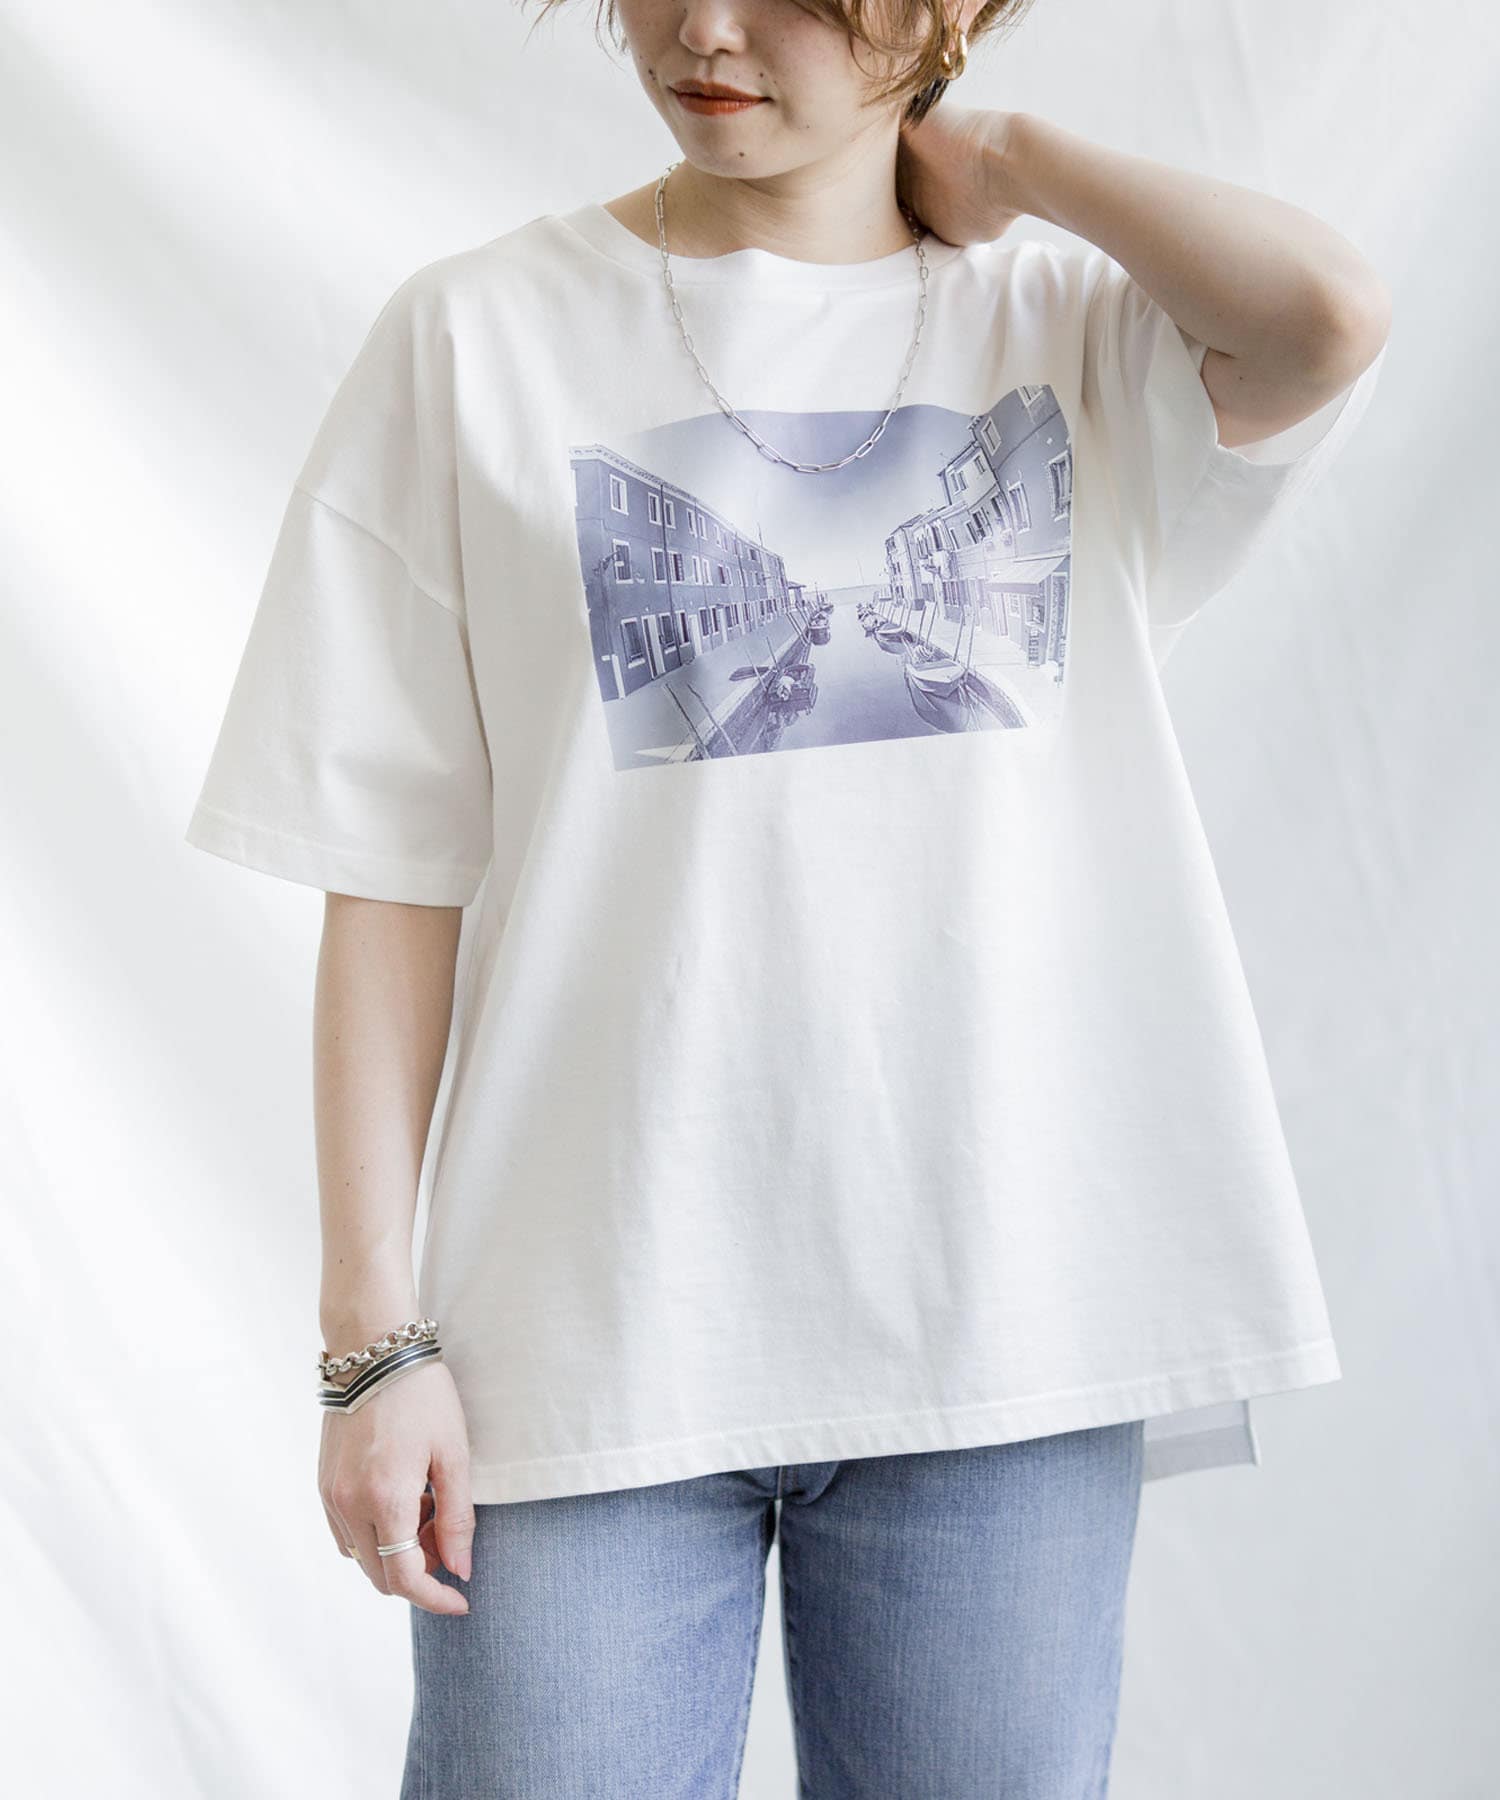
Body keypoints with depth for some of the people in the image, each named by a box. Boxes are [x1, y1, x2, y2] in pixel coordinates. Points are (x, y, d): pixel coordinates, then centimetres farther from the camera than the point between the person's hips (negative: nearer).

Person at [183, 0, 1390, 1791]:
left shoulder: (1070, 325, 7)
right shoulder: (477, 339, 4)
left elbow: (1326, 316, -16)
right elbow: (391, 873, 0)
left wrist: (995, 159, 0)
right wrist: (373, 1333, -4)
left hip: (1001, 1310, 1)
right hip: (594, 1326, -1)